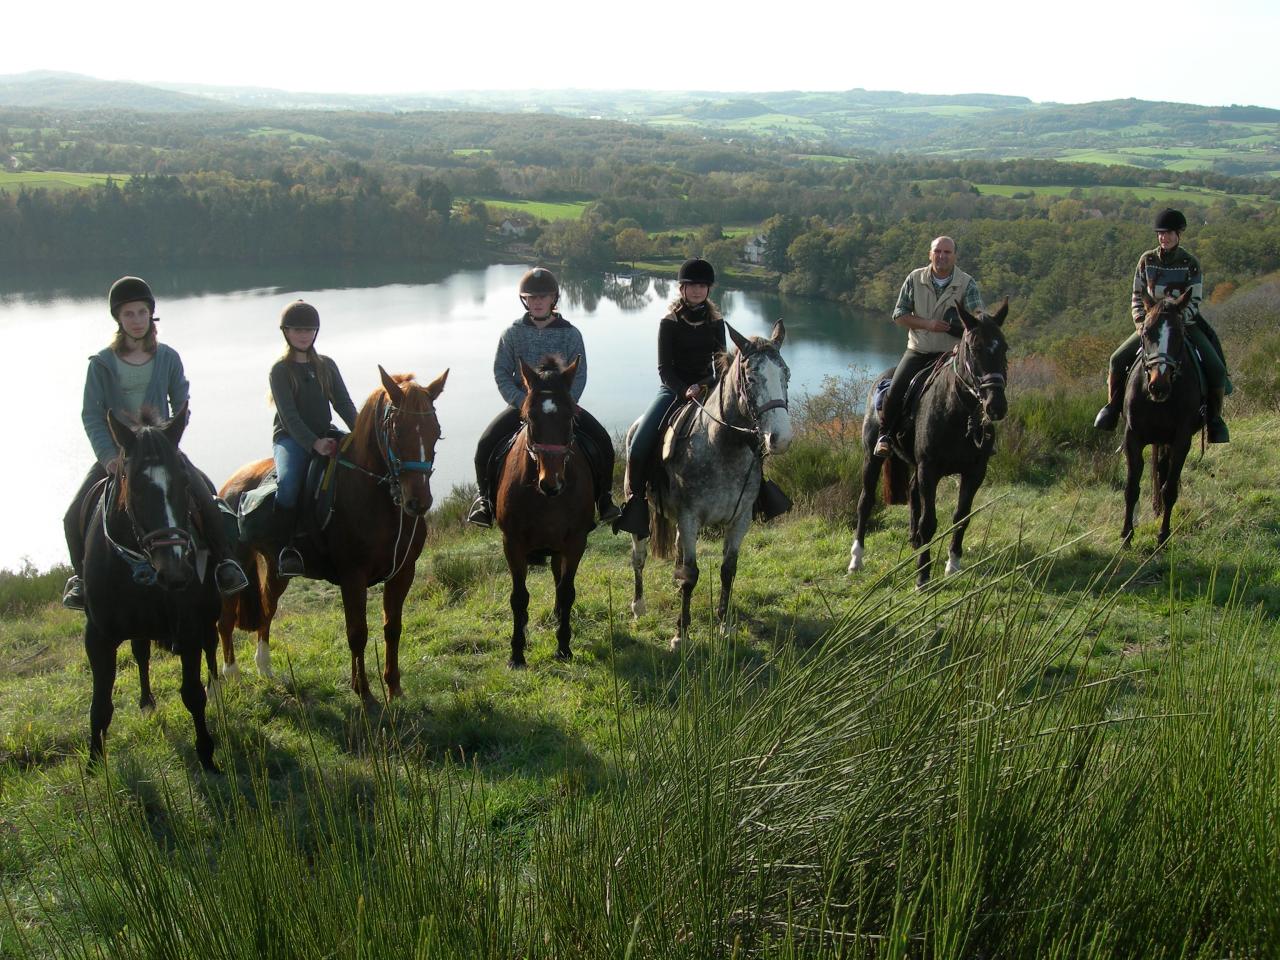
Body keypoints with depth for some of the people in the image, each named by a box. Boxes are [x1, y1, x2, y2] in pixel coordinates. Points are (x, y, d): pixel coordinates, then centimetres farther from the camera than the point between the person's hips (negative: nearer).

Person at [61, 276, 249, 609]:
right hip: (115, 453, 0)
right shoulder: (101, 363, -2)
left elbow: (182, 408, 6)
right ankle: (81, 575, 11)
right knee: (75, 516, -12)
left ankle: (224, 562, -8)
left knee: (206, 501, -22)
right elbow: (91, 415, -6)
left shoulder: (168, 358, 2)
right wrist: (109, 457, -19)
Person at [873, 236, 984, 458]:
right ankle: (885, 436, 2)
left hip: (950, 354, -1)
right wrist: (928, 324, -14)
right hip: (917, 350, 1)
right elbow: (899, 314, 1)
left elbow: (977, 316, -14)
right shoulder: (915, 279, 2)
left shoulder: (967, 284, -2)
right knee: (895, 390, -17)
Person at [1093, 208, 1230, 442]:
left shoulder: (1191, 264, -6)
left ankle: (1214, 418, 1)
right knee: (1118, 360, -19)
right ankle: (1113, 406, 3)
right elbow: (1137, 297, 6)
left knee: (1216, 369, -19)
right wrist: (1141, 323, -9)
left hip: (1185, 325, -2)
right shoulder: (1147, 260, 1)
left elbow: (1193, 303, -9)